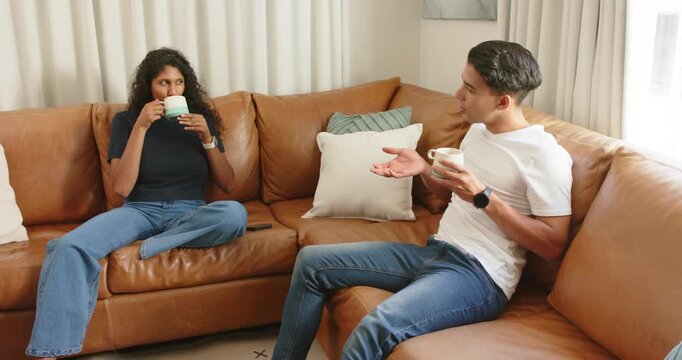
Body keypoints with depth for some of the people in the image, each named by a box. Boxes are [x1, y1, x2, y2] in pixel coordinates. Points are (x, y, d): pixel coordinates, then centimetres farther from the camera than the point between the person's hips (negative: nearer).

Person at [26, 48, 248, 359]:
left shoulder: (200, 117, 11)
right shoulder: (126, 120, 7)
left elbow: (228, 184, 8)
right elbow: (122, 187, -6)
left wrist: (207, 138, -6)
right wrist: (141, 127, -12)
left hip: (190, 212, 1)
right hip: (140, 211, -1)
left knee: (235, 213, -34)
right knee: (69, 246, -30)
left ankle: (152, 246, -22)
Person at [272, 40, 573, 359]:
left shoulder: (545, 154, -12)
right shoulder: (478, 130, 12)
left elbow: (552, 245, -16)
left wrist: (483, 196, -21)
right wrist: (423, 169, 5)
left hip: (480, 273, -8)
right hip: (435, 251, 9)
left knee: (378, 327, -36)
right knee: (312, 262, 3)